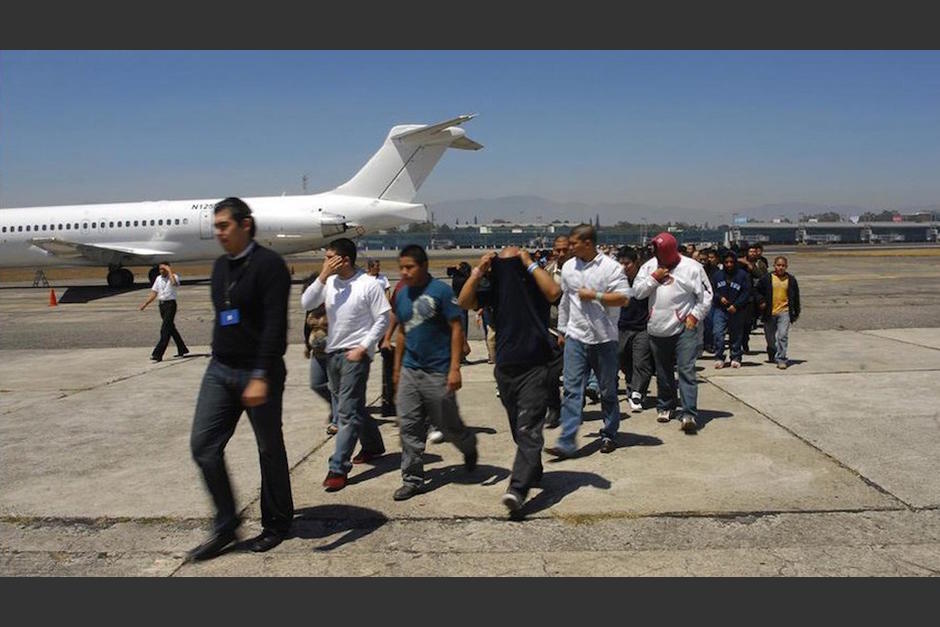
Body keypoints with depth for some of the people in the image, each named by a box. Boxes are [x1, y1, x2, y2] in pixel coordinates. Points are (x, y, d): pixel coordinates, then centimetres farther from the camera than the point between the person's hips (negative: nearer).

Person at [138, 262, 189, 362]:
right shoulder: (158, 278, 13)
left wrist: (169, 271, -23)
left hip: (170, 304, -7)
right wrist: (145, 303, 9)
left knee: (165, 329, -12)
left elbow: (174, 283, -31)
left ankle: (158, 354, -15)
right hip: (162, 304, 7)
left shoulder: (174, 276, -6)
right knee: (171, 328, 15)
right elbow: (154, 293, 17)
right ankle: (182, 349, 27)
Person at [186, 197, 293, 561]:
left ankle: (276, 524, 24)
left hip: (258, 373, -7)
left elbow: (275, 325, -20)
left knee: (270, 450, 6)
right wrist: (220, 360, 20)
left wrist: (261, 376, -25)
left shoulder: (268, 264, -13)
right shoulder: (220, 266, 12)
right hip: (219, 370, 7)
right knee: (203, 445, 1)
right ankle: (225, 527, 13)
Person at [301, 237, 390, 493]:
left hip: (355, 354, -7)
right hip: (333, 352, 7)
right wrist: (323, 276, -11)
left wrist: (363, 347, -15)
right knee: (352, 407, 19)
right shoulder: (329, 282, 5)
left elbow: (382, 320, -8)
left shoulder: (369, 284, -10)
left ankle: (338, 468, -8)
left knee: (347, 411, -9)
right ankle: (373, 445, 40)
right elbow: (306, 303, -3)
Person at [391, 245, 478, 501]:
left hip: (437, 372, -5)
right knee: (409, 427, 3)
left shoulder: (441, 291, -10)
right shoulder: (401, 295, 8)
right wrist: (397, 368, 17)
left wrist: (455, 368, -16)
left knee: (448, 425, 7)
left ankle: (469, 446, 38)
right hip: (409, 371, 5)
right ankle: (413, 479, 12)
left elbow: (457, 329, -11)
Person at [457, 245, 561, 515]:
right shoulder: (495, 287, 5)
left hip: (536, 368, -6)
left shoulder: (535, 284, -7)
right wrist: (477, 273, -15)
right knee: (520, 429, 19)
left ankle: (518, 488, -20)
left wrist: (531, 264, -22)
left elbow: (554, 292, -29)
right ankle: (532, 472, 37)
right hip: (505, 368, 6)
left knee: (528, 429, -13)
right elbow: (464, 303, -6)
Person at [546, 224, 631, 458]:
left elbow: (623, 298, -12)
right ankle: (566, 442, -7)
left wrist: (594, 295, -16)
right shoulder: (568, 267, 8)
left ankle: (609, 435, 26)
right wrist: (562, 330, 21)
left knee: (608, 390, 9)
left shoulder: (611, 267, -7)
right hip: (575, 337, 3)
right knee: (572, 389, -5)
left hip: (604, 338, -3)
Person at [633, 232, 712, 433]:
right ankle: (664, 407, 30)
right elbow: (637, 292, 4)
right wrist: (654, 278, -8)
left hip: (684, 328, -4)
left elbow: (706, 296, -1)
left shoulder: (692, 267, -3)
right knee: (663, 372, 14)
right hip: (658, 328, 4)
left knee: (686, 370, -11)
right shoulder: (649, 266, 8)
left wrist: (694, 315, -10)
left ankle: (689, 414, -14)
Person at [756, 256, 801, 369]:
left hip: (784, 312, -1)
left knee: (783, 336, -14)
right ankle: (772, 355, 36)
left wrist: (796, 313, 11)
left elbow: (795, 297, 11)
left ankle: (781, 359, -11)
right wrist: (761, 301, -9)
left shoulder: (791, 280, 5)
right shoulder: (766, 278, 1)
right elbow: (758, 291, 9)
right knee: (770, 338, 11)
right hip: (769, 313, 1)